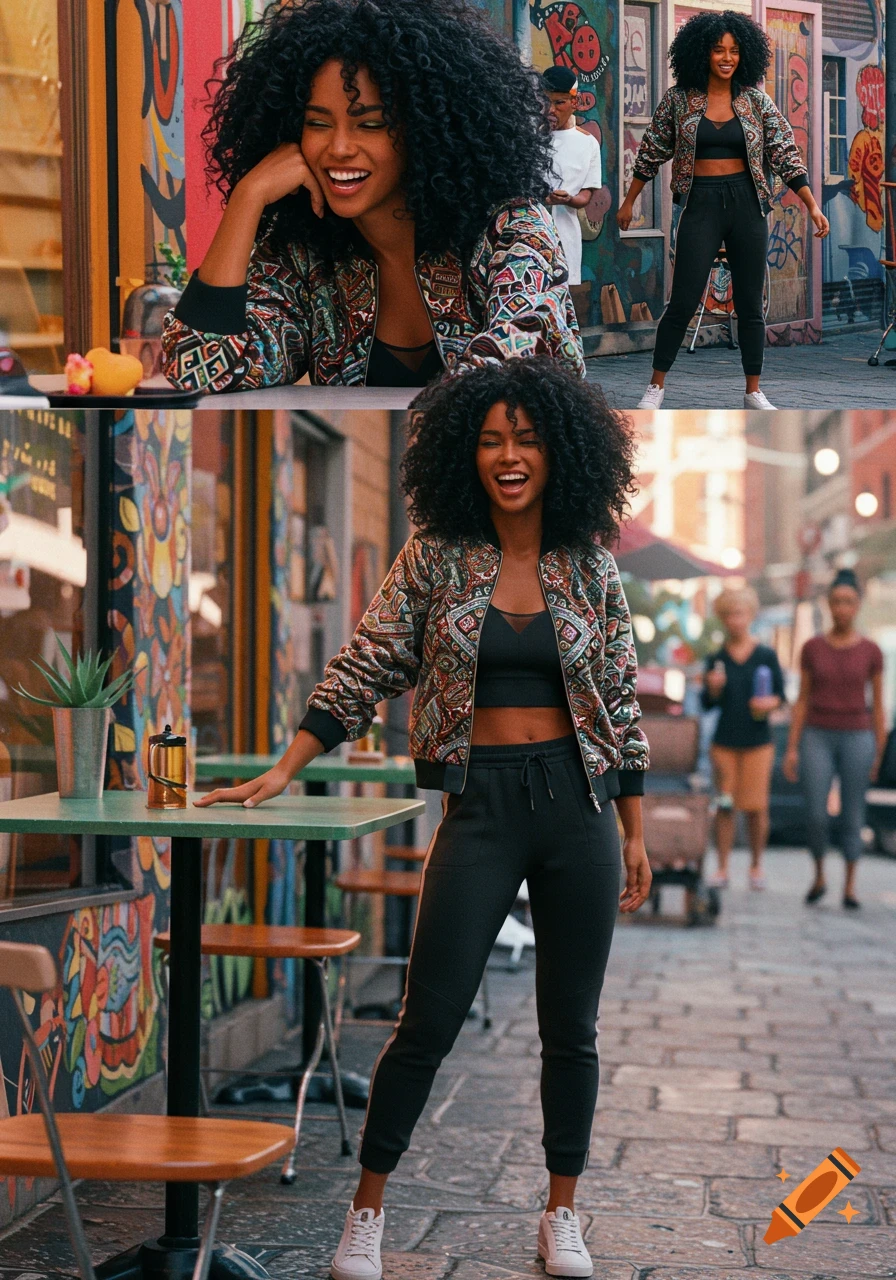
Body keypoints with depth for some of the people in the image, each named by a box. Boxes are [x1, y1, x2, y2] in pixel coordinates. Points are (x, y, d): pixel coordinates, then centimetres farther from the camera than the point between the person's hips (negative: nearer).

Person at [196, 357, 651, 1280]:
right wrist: (282, 772, -9)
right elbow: (362, 671, -1)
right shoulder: (435, 560, -1)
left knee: (571, 1026, 8)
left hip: (579, 805, 2)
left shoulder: (591, 569, 4)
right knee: (428, 1021, -2)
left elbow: (620, 706, 8)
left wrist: (635, 836, 8)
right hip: (480, 805, -2)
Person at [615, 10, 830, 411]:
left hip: (747, 202, 2)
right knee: (683, 302, -5)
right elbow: (651, 153, 9)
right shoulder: (679, 99, -1)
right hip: (700, 203, -2)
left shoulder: (755, 100, 2)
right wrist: (629, 201, 12)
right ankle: (656, 385, 10)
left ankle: (753, 392, 15)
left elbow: (785, 153, 0)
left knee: (750, 304, 6)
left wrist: (812, 205, -7)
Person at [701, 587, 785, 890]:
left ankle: (756, 865, 12)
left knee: (756, 806, -1)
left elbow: (781, 695, 7)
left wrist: (770, 703, -14)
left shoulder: (767, 656, 2)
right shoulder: (716, 658, 5)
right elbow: (707, 704, 4)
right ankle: (722, 868, 7)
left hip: (758, 741, -1)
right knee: (725, 805, 1)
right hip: (724, 741, 1)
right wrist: (713, 690, -16)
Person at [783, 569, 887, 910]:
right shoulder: (812, 648, 1)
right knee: (816, 815, -6)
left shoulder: (871, 651, -1)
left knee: (852, 816, 3)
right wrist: (792, 748, -1)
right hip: (817, 738, 0)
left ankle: (849, 887, 14)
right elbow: (802, 700, 4)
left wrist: (880, 754, 0)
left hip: (856, 740, 0)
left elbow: (878, 705, 3)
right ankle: (819, 877, 18)